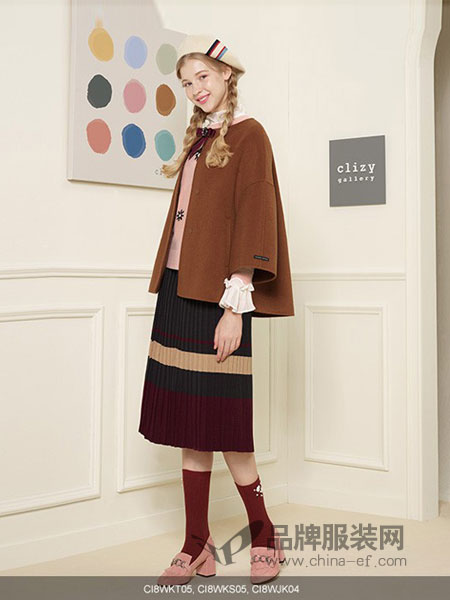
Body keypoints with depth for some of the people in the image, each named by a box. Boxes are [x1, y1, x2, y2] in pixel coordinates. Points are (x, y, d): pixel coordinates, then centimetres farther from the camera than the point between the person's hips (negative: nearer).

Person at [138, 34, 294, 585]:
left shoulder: (248, 135, -4)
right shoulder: (198, 137, 19)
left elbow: (253, 222, -12)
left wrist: (236, 305, -17)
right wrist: (169, 297, 15)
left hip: (216, 295, -8)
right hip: (178, 289, 8)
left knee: (219, 424, -3)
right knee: (187, 425, 8)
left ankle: (264, 537, 17)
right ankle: (197, 548, 18)